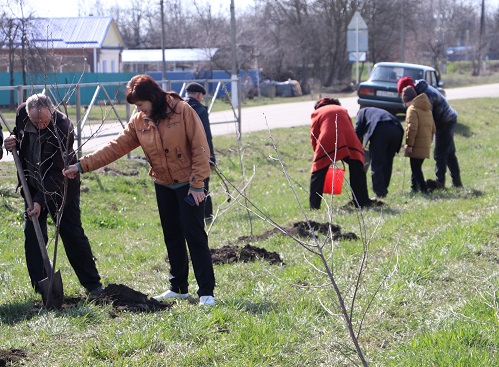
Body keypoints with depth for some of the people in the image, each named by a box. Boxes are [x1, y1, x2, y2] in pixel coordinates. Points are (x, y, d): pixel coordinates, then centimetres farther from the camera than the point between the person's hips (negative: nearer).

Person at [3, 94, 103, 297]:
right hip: (33, 185, 5)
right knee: (32, 235, 0)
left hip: (61, 187, -5)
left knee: (73, 234, -2)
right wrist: (13, 142, -12)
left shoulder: (63, 128, -28)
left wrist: (40, 200, -32)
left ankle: (94, 286, 9)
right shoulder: (22, 113, -13)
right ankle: (40, 287, 6)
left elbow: (58, 173, -28)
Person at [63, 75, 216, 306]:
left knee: (195, 236, -8)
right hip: (163, 185, 6)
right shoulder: (138, 121, 1)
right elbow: (116, 147, -1)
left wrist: (197, 184, -16)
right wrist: (83, 166, -8)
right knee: (172, 237, 12)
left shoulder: (182, 111, -15)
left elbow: (200, 148, -14)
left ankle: (207, 292, -5)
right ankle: (179, 288, 22)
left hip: (188, 184, -6)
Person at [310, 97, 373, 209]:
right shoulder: (343, 110, 29)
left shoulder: (317, 112, 21)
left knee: (318, 173, 7)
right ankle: (362, 201, 10)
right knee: (357, 170, 13)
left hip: (327, 142, -2)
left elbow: (314, 135, 13)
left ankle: (314, 205, 2)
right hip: (349, 142, 2)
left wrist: (317, 152, 22)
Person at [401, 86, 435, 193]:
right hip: (426, 145, 8)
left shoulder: (412, 109, -11)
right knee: (417, 167, 18)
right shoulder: (427, 109, 17)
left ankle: (424, 189, -11)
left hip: (416, 146, -8)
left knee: (416, 169, -5)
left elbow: (412, 128, -20)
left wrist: (409, 144, -18)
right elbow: (433, 128, 21)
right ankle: (415, 187, 23)